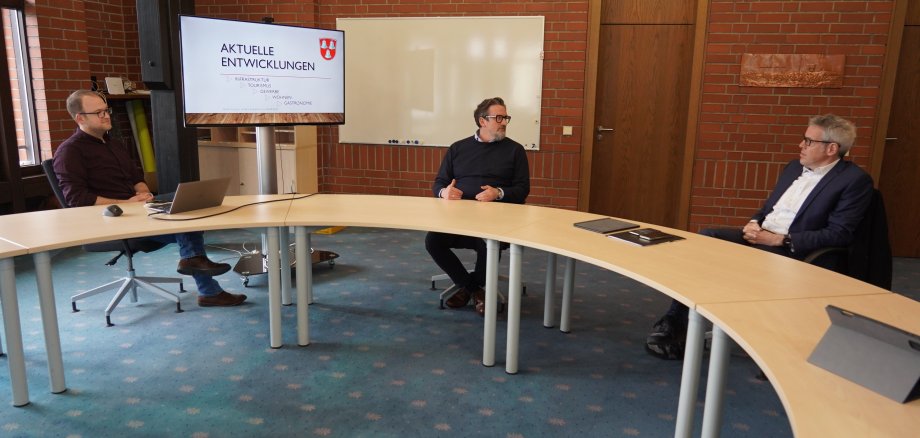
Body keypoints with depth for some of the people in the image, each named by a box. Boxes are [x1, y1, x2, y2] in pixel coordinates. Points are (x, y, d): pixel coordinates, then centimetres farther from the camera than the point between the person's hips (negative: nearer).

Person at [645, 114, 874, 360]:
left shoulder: (855, 180, -5)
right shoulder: (794, 167, 17)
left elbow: (840, 234, -13)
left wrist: (779, 239, -19)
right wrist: (753, 223, -3)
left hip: (791, 250, -7)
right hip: (758, 235, 7)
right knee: (706, 237, -20)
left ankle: (678, 323, -15)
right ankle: (677, 319, -20)